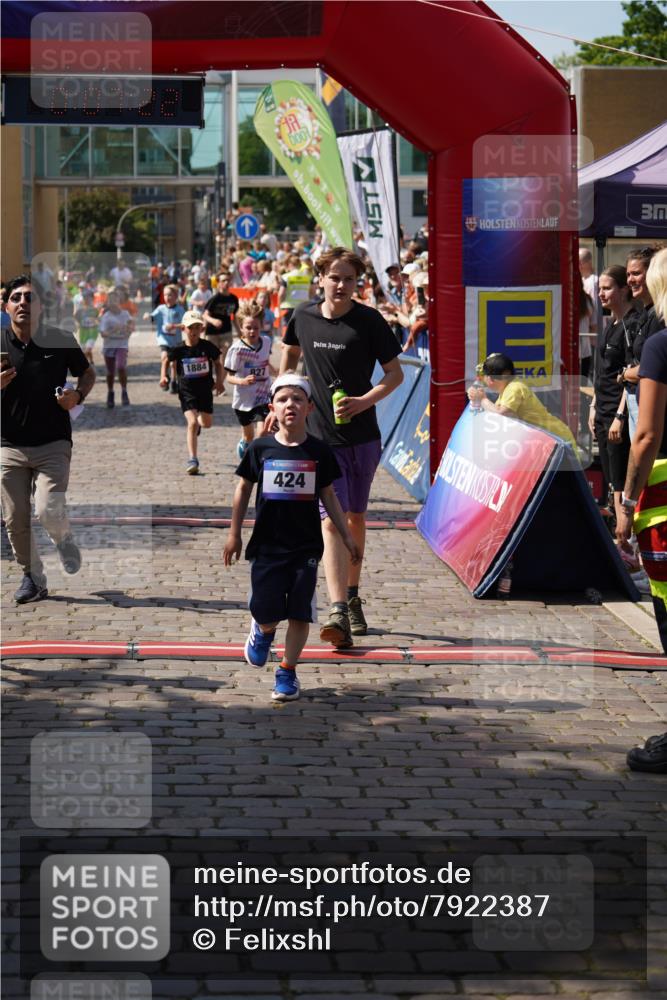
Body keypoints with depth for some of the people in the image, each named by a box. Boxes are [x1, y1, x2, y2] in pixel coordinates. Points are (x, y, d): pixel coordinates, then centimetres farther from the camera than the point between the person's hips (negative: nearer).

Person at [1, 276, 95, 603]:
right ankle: (32, 577, 23)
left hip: (53, 443, -2)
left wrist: (78, 395, -7)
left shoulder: (61, 341, -1)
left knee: (48, 511, -17)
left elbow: (88, 373, 14)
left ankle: (63, 538, 18)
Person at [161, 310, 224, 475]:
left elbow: (217, 364, 8)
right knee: (192, 423, -17)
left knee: (207, 423, 14)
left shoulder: (208, 347, -7)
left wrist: (219, 381, -1)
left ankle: (197, 423, 55)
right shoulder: (179, 349, -9)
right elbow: (166, 359, 10)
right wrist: (164, 376, -1)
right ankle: (192, 460, -15)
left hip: (205, 389, 3)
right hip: (187, 391, -3)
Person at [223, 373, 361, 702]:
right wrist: (234, 534, 9)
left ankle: (287, 671, 14)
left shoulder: (318, 452, -1)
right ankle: (262, 631, 36)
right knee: (267, 612, 0)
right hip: (267, 545, 0)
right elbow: (244, 489, 8)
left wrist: (347, 536, 8)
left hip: (306, 547, 0)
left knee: (300, 613, -1)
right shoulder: (260, 449, -2)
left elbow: (328, 496, 8)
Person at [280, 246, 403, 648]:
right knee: (332, 521, -12)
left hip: (362, 436, 0)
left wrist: (363, 401, -18)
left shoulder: (369, 321, -7)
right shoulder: (304, 317, 1)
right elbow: (290, 355, 22)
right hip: (321, 436, 0)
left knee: (356, 518, 13)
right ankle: (339, 612, -22)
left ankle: (352, 597, 31)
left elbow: (395, 374, -3)